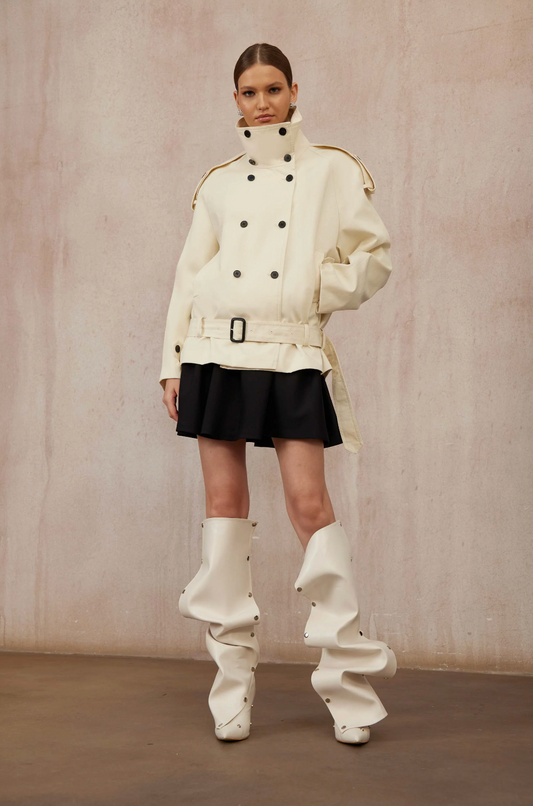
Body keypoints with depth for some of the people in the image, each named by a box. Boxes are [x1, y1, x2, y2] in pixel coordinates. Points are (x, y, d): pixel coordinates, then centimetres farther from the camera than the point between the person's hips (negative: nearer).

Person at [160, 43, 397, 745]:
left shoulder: (333, 170, 7)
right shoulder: (218, 183, 14)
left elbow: (375, 256, 6)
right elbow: (189, 277, 13)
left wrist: (318, 291, -6)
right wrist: (173, 363, 8)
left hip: (293, 353, -3)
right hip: (216, 347, 3)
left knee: (309, 502, -9)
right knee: (225, 502, 3)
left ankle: (347, 671, 2)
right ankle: (234, 669, 11)